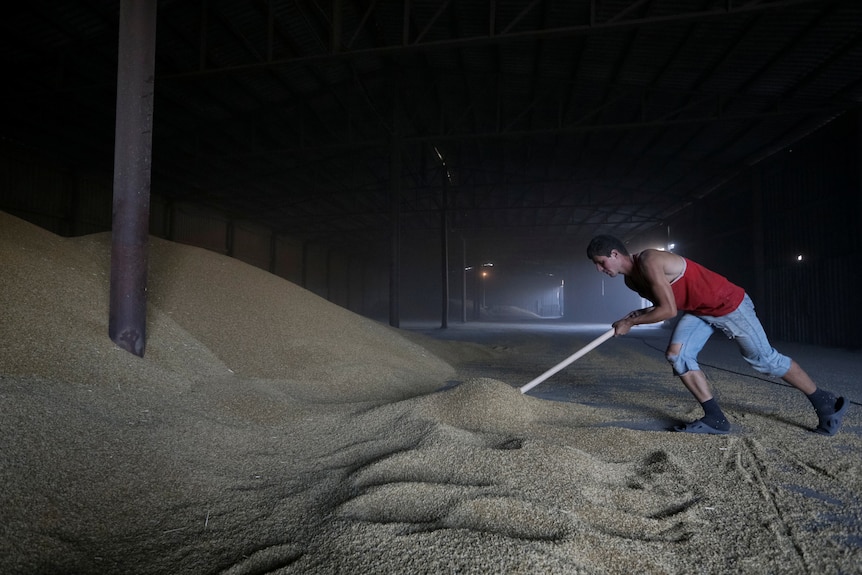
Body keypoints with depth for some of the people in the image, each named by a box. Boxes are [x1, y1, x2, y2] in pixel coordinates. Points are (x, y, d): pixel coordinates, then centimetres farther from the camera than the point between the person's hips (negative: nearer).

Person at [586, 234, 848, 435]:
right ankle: (715, 419, 0)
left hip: (729, 304, -8)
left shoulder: (648, 262, -30)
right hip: (699, 310, 8)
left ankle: (825, 403, 27)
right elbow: (660, 304, 14)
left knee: (764, 359, 4)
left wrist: (630, 322, -23)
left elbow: (669, 310, -32)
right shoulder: (631, 279, -1)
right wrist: (640, 313, -5)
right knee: (676, 354, -8)